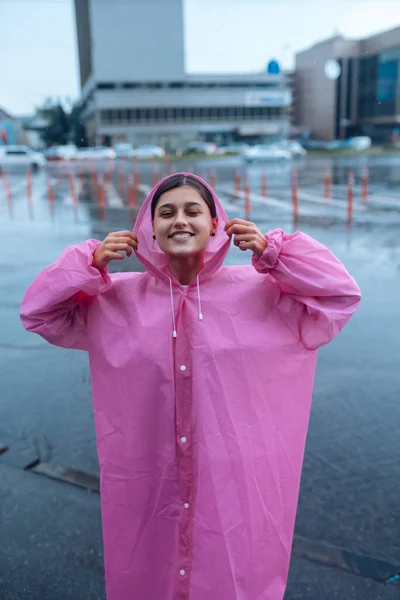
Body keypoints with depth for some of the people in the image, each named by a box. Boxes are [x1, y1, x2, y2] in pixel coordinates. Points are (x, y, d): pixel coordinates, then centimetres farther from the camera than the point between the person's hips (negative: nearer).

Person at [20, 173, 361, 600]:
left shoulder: (259, 291, -5)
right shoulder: (116, 299, -1)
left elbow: (341, 295, -4)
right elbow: (38, 312, 4)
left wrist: (273, 252, -14)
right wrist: (91, 262, -10)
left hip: (235, 482, -1)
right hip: (146, 488, 2)